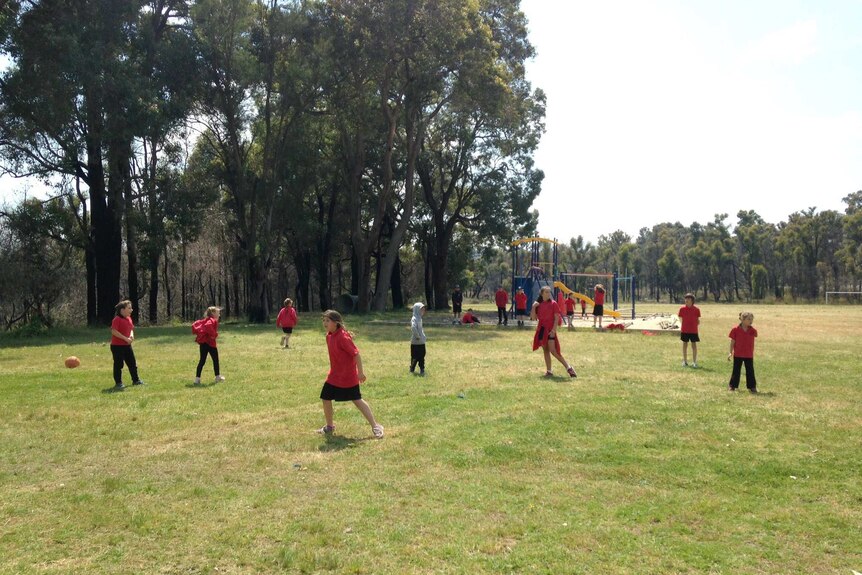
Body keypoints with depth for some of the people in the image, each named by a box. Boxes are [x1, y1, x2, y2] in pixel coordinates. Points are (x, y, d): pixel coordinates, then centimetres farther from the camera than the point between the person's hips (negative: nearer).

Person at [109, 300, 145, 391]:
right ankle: (118, 383, 8)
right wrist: (125, 338, -23)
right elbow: (114, 331, -23)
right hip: (117, 346, -8)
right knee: (118, 364, -1)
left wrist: (131, 335, -2)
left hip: (127, 345, 8)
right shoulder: (117, 319, -16)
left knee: (132, 363, 13)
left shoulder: (129, 318, 9)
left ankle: (136, 380, 24)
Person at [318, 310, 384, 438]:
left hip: (348, 377, -8)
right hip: (334, 376, 8)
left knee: (357, 400, -1)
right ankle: (329, 426, 30)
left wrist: (360, 372, -20)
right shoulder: (329, 336, 3)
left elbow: (356, 354, -23)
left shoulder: (343, 337, -23)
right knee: (325, 398, 11)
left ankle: (375, 426, 9)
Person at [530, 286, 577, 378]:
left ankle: (568, 367, -7)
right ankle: (549, 371, 12)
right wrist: (533, 307, -6)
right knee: (545, 350, 7)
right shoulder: (538, 304, 8)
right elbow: (533, 318, 6)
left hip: (550, 330, -5)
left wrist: (553, 330, -16)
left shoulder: (553, 303, -4)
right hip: (541, 330, 5)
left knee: (553, 350, -14)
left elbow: (557, 318, -7)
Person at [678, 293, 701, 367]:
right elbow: (681, 319, 7)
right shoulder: (682, 309, -1)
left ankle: (694, 362, 10)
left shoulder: (696, 309, -4)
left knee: (694, 345, 3)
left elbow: (698, 320, 4)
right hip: (684, 330, 1)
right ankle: (685, 361, 17)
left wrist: (695, 324, -8)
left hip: (693, 330, -1)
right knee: (685, 345, 8)